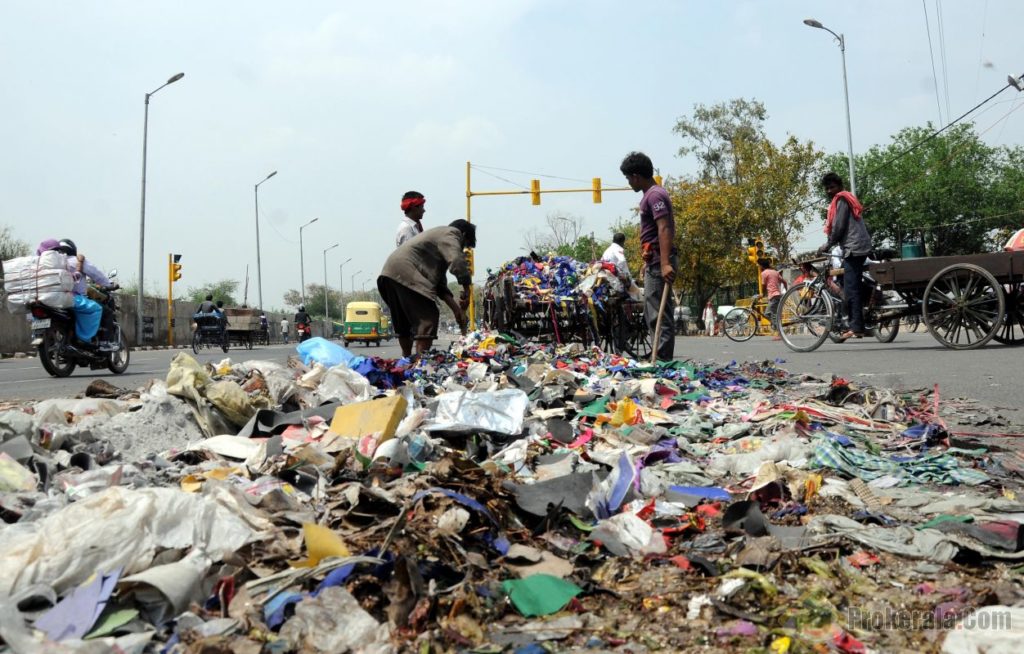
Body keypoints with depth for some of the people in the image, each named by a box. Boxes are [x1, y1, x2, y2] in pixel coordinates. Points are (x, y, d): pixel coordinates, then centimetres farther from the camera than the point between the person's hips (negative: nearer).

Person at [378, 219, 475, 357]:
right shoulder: (451, 233, 4)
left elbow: (439, 283, 23)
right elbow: (457, 262, -18)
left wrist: (456, 309, 16)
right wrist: (467, 290, -11)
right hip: (404, 273, -11)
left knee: (405, 321, 20)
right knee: (428, 318, -12)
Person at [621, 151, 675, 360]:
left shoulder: (655, 195, -13)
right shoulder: (652, 194, 19)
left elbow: (664, 229, -24)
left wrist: (665, 263, -33)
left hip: (658, 263, -11)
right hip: (654, 262, 11)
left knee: (659, 316, -9)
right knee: (652, 315, 15)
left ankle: (663, 361, -7)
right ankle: (659, 359, 23)